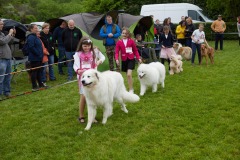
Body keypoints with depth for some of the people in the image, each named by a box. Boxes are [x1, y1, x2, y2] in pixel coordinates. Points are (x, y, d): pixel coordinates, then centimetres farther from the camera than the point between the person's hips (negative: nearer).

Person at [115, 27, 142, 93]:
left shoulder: (131, 41, -2)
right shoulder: (119, 42, -1)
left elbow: (135, 50, 4)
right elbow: (117, 52, -4)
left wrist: (138, 58, -2)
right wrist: (117, 59, -20)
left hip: (131, 59, -2)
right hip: (124, 60, 3)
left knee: (129, 74, -16)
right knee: (128, 75, 12)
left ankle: (131, 90, -5)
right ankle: (131, 88, 28)